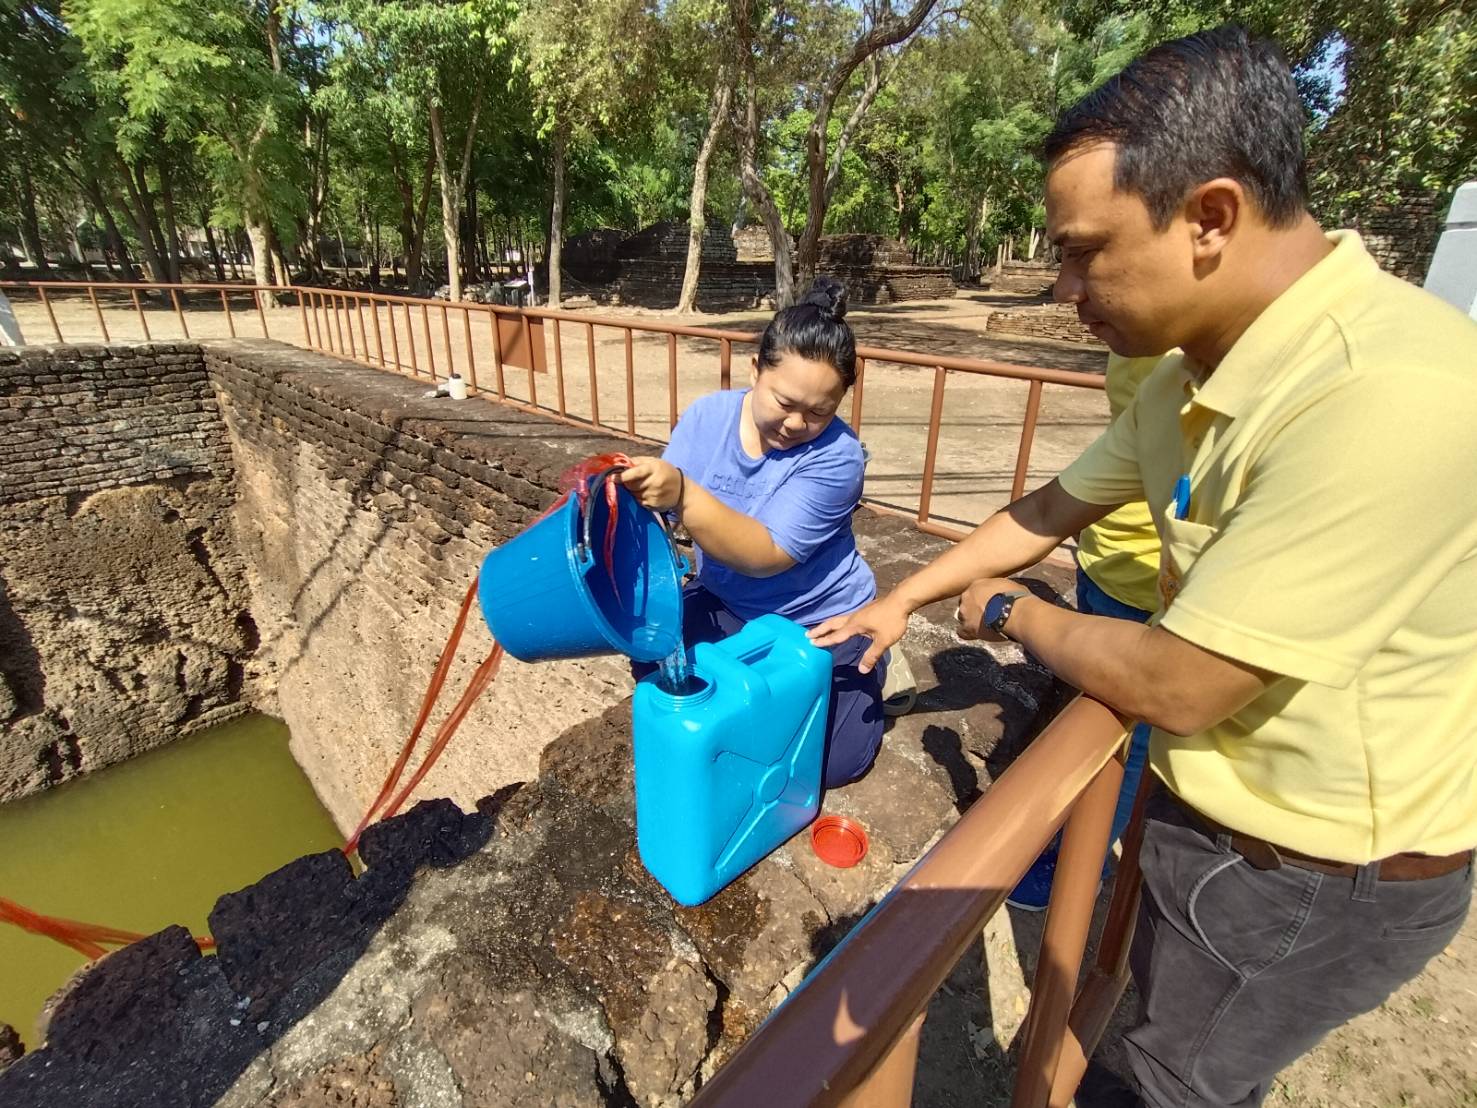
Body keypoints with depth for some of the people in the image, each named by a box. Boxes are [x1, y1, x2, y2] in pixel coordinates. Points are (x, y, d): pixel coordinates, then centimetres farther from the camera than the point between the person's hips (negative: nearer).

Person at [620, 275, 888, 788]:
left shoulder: (836, 456, -27)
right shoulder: (707, 416, -13)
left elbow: (765, 555, -35)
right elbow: (658, 509, -11)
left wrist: (681, 494, -49)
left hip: (823, 620, -3)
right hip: (727, 606, 4)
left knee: (831, 762, -5)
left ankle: (869, 666, 25)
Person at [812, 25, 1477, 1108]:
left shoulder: (1388, 396, -35)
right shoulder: (1194, 376, -6)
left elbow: (1173, 685, -30)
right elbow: (1054, 506, 6)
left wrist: (1010, 611, -11)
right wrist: (902, 600, 11)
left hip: (1317, 873, -7)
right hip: (1217, 807, 7)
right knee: (1164, 1007, 31)